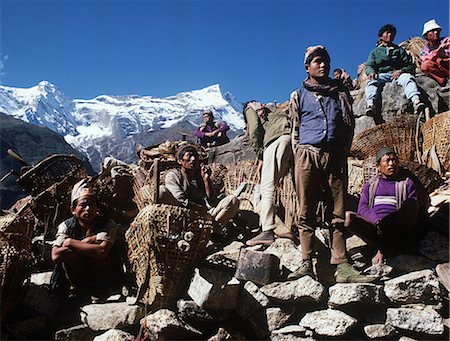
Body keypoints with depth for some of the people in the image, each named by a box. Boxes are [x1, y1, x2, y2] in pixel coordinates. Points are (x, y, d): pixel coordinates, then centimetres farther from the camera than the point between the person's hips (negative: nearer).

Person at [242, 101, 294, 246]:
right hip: (292, 138, 7)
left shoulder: (250, 109, 23)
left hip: (277, 139, -7)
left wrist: (260, 155, 5)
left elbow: (254, 129, 3)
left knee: (267, 187, -13)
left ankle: (267, 232, -22)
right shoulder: (271, 108, 41)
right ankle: (289, 228, 8)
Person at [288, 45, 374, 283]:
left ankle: (341, 267, -2)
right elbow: (295, 129, 13)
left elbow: (349, 125, 14)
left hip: (336, 157, 1)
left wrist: (342, 151, 4)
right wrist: (300, 155, 3)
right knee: (306, 213, -3)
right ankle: (306, 264, -1)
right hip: (308, 156, -1)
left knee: (337, 214, 0)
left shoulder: (340, 92, 18)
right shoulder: (299, 95, 15)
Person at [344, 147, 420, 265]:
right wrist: (377, 220, -15)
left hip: (396, 232, -1)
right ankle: (384, 246, -31)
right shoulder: (370, 184, 24)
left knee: (411, 205, -31)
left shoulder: (407, 183, 19)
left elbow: (414, 209, 3)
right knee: (348, 216, -28)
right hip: (373, 228, 1)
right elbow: (362, 208, 9)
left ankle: (382, 248, -31)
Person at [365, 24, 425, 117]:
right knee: (372, 82, -34)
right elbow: (368, 65, 11)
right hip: (381, 75, 0)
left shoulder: (399, 50, 25)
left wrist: (401, 71, -8)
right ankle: (369, 104, -57)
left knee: (408, 77, -33)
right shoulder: (375, 52, 25)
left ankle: (416, 102, -55)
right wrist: (371, 72, -15)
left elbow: (410, 65, 15)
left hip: (397, 74, 0)